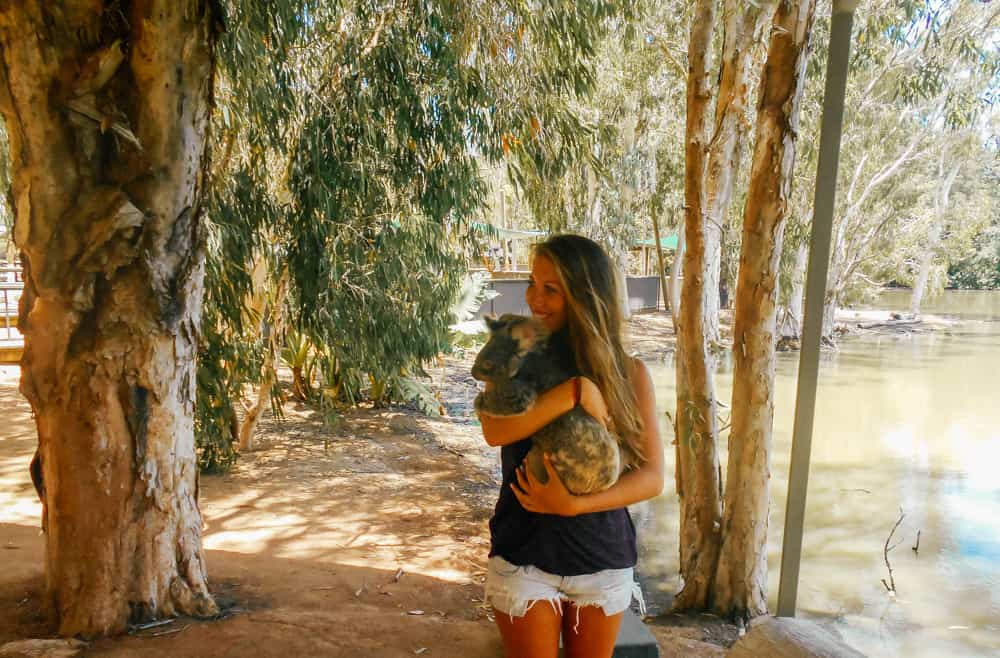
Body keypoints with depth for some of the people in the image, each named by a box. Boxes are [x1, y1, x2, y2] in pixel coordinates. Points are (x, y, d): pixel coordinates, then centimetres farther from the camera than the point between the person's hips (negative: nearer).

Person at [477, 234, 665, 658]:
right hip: (524, 556, -1)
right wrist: (576, 390, -30)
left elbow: (652, 476, -10)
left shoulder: (629, 373, -6)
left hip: (603, 560, 1)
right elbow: (494, 431, -24)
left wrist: (573, 504, -22)